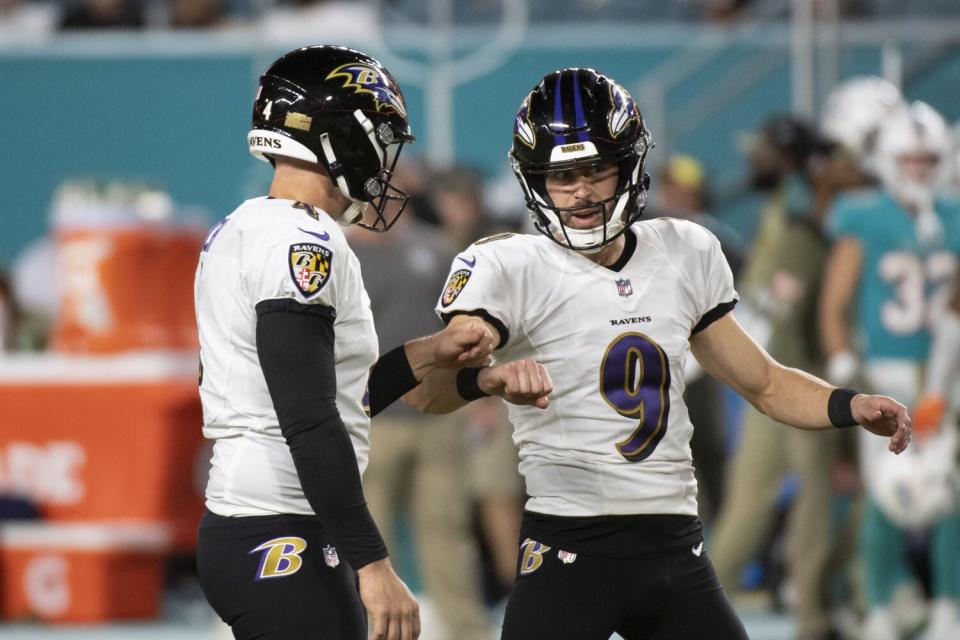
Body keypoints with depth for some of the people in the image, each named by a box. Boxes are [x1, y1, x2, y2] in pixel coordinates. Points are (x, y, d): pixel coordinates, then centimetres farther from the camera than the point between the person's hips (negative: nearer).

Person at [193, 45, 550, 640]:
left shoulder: (237, 234, 16)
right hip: (285, 546, -10)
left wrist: (429, 355, 21)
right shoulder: (301, 241, -14)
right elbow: (310, 425, -22)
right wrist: (373, 564, -22)